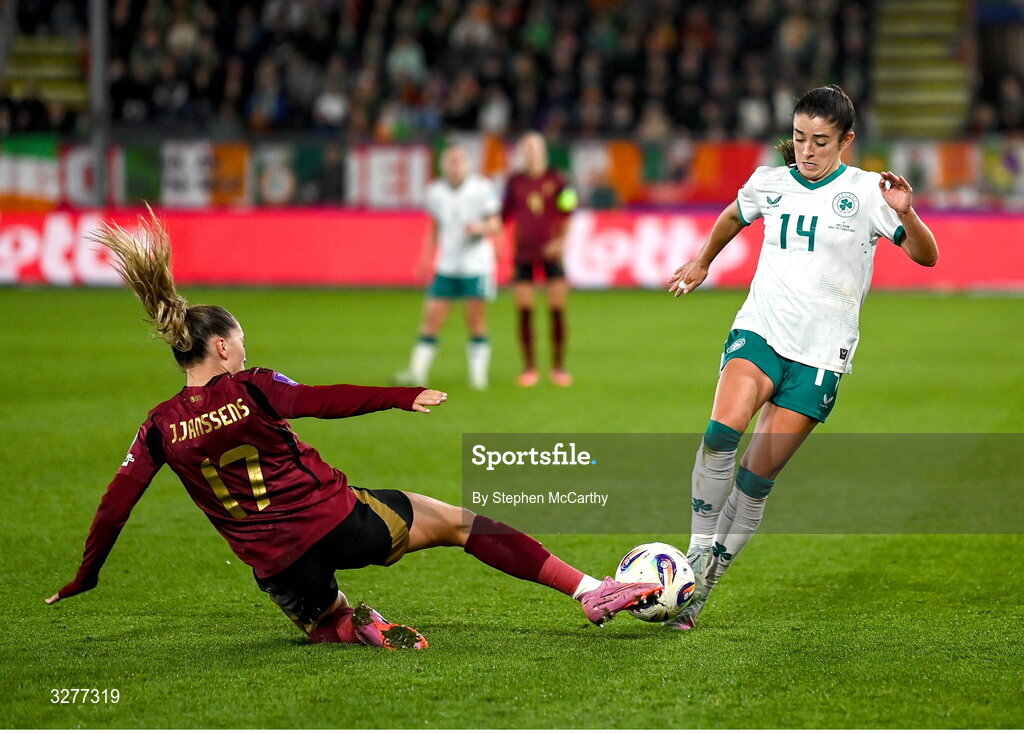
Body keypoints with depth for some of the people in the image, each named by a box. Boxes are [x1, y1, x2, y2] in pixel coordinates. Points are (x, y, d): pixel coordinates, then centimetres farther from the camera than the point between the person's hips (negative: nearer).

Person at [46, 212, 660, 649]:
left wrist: (85, 578, 13)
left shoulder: (161, 427, 1)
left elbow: (115, 506, 2)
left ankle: (351, 627, -7)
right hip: (338, 520, -3)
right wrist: (404, 397, -2)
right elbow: (327, 401, -11)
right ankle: (591, 591, 6)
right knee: (460, 523, 11)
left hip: (277, 566, 3)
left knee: (322, 622, 33)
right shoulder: (251, 389, -9)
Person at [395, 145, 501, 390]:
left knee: (476, 322, -1)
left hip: (476, 266, -3)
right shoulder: (435, 191, 7)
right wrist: (427, 257, 14)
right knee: (431, 319, -2)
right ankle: (417, 372, -1)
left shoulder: (481, 188, -5)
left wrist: (479, 228, -22)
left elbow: (495, 225, -2)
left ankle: (478, 376, 8)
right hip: (446, 266, 3)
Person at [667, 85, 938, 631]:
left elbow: (926, 256, -7)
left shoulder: (864, 192, -3)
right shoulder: (769, 184, 8)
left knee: (757, 477, -5)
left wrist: (904, 214, -26)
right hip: (759, 333, 2)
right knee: (722, 432, -26)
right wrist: (702, 262, 44)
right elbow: (734, 217, 31)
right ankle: (698, 555, -17)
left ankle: (704, 585, 7)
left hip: (819, 355, -2)